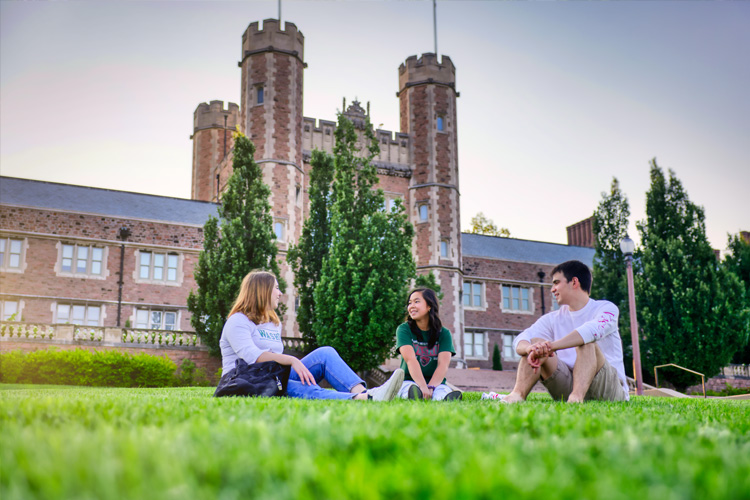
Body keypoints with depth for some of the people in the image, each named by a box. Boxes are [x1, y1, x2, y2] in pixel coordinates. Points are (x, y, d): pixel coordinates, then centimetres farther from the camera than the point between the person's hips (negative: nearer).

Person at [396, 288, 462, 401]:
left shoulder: (444, 333, 6)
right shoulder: (404, 329, 1)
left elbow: (443, 364, -9)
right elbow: (410, 359, -15)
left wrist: (430, 387, -28)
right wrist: (423, 387, -31)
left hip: (436, 382, 2)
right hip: (409, 381, -2)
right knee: (414, 392, -40)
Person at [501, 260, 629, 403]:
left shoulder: (606, 308, -2)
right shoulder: (553, 319, 12)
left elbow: (593, 330, -27)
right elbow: (519, 341, -5)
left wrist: (550, 346, -38)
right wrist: (530, 348, -31)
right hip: (567, 387, 4)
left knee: (587, 343, -29)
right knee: (535, 342, -12)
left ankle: (577, 397, -49)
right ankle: (518, 394, -33)